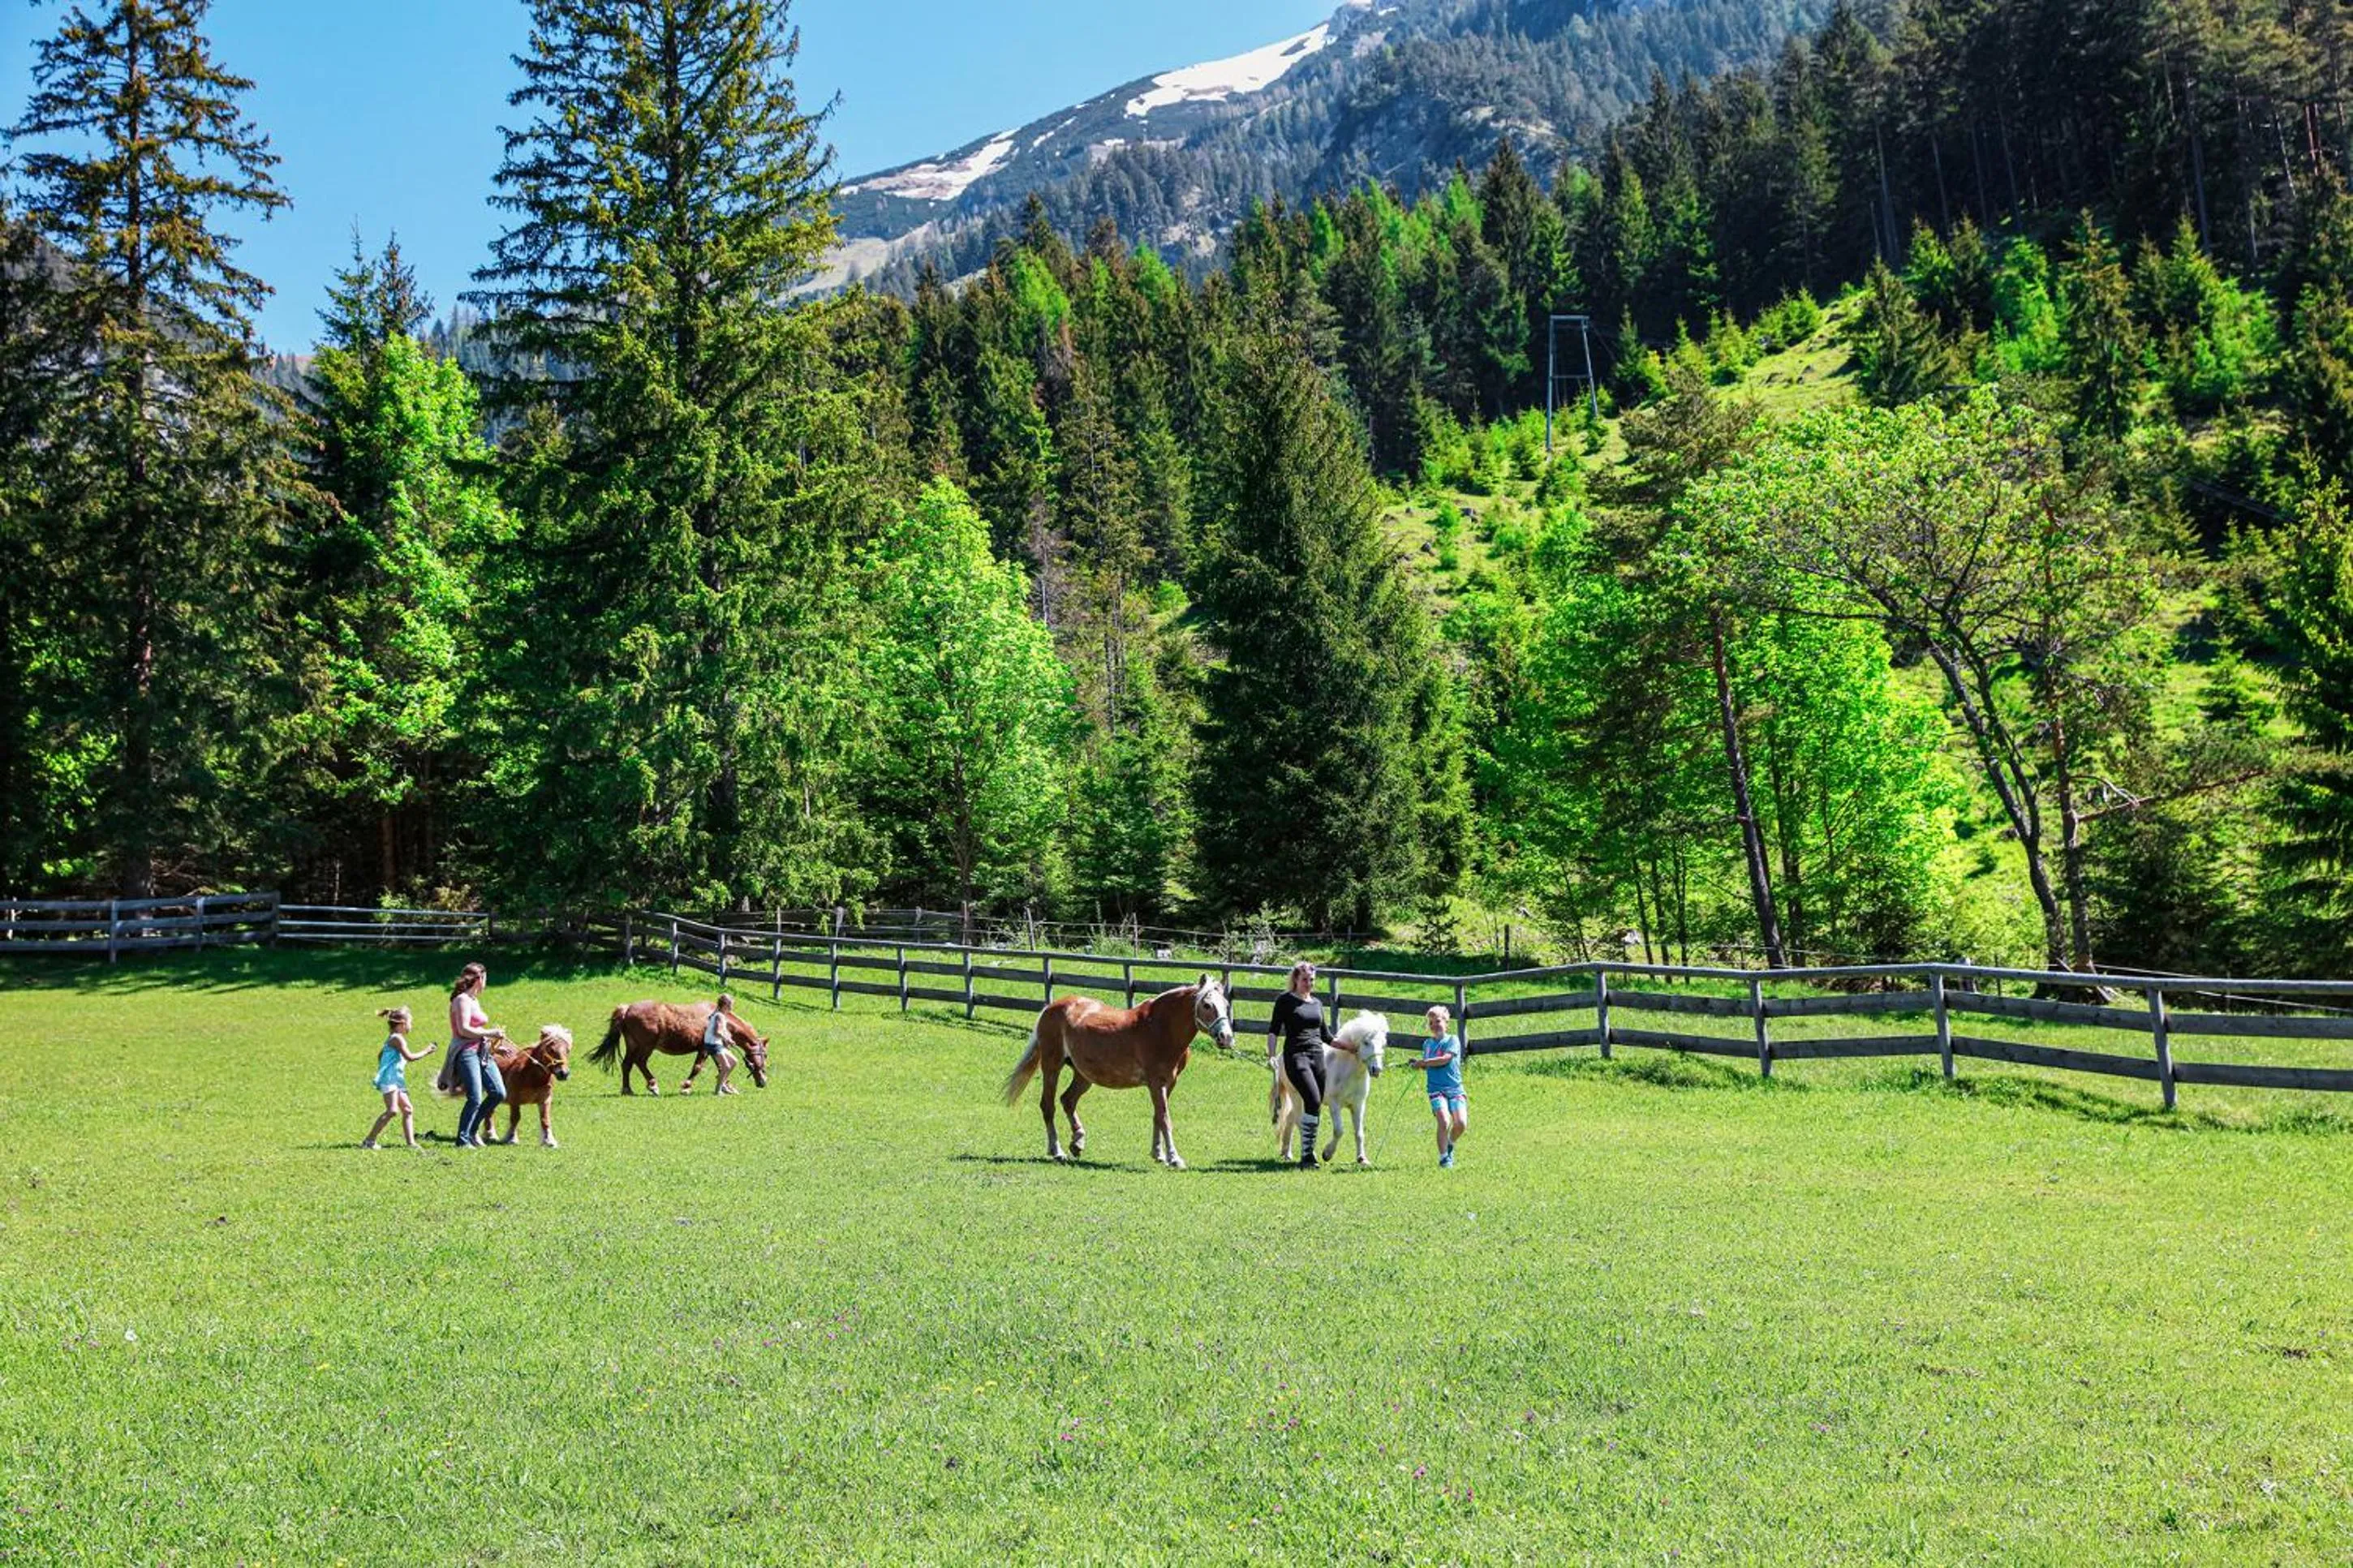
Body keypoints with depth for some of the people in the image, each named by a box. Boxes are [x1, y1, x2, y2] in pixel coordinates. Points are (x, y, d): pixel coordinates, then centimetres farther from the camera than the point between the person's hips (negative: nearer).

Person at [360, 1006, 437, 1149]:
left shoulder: (392, 1038, 20)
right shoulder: (398, 1038, -11)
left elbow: (380, 1054, 32)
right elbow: (410, 1057, -18)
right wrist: (426, 1052, -7)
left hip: (397, 1080, 11)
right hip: (390, 1079, -11)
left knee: (408, 1109, 5)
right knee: (392, 1110, -18)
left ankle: (411, 1142, 2)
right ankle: (369, 1140, -16)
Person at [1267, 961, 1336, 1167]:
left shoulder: (1317, 1003, 18)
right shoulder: (1285, 1001, 2)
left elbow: (1326, 1036, 25)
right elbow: (1273, 1030, -2)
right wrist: (1271, 1055, -15)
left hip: (1317, 1057, 6)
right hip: (1296, 1056, -6)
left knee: (1317, 1106, 4)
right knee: (1313, 1101, -21)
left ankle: (1308, 1153, 14)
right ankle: (1307, 1154, -22)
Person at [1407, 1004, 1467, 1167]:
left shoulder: (1453, 1040, 2)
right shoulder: (1427, 1044, 16)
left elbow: (1445, 1059, -12)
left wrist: (1423, 1062, -8)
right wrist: (1417, 1064, 1)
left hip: (1455, 1088, -1)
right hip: (1436, 1089, 1)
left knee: (1461, 1123, -13)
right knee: (1444, 1121, -19)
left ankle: (1450, 1144, 18)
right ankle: (1444, 1158, -8)